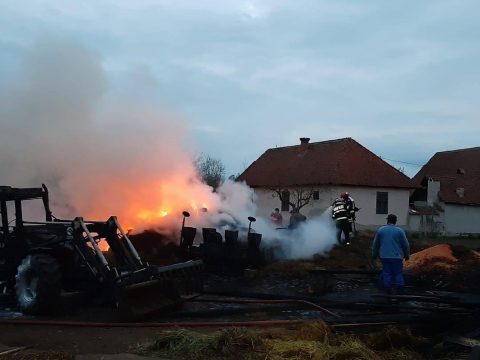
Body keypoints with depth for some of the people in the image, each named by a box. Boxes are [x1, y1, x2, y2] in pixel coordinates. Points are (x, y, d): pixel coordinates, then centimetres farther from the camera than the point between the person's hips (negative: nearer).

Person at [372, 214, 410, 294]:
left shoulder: (380, 230, 0)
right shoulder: (399, 231, -5)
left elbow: (375, 244, 7)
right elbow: (406, 245, -1)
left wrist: (374, 254, 20)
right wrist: (407, 255, 14)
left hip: (384, 256, 1)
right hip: (397, 256, -1)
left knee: (387, 273, 7)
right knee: (398, 273, 7)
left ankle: (388, 290, 8)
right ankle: (400, 290, 7)